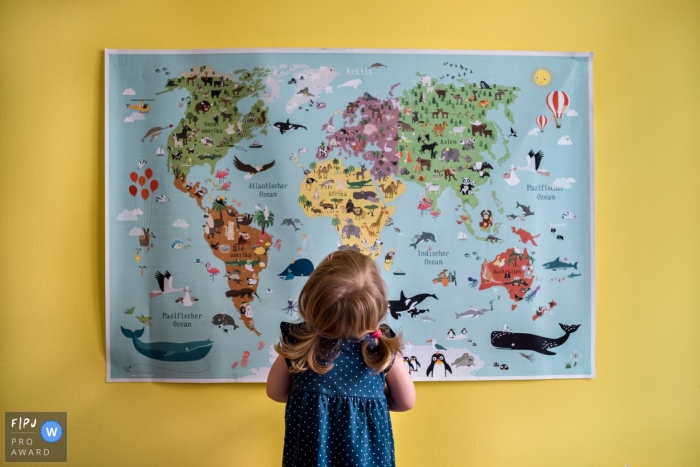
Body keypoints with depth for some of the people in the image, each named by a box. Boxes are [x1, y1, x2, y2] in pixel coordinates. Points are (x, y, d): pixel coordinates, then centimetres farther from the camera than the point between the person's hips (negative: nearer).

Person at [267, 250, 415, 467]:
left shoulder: (296, 343, -17)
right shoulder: (383, 347, -19)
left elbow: (276, 392, 0)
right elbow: (406, 401, -5)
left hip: (311, 447, 0)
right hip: (367, 449, 0)